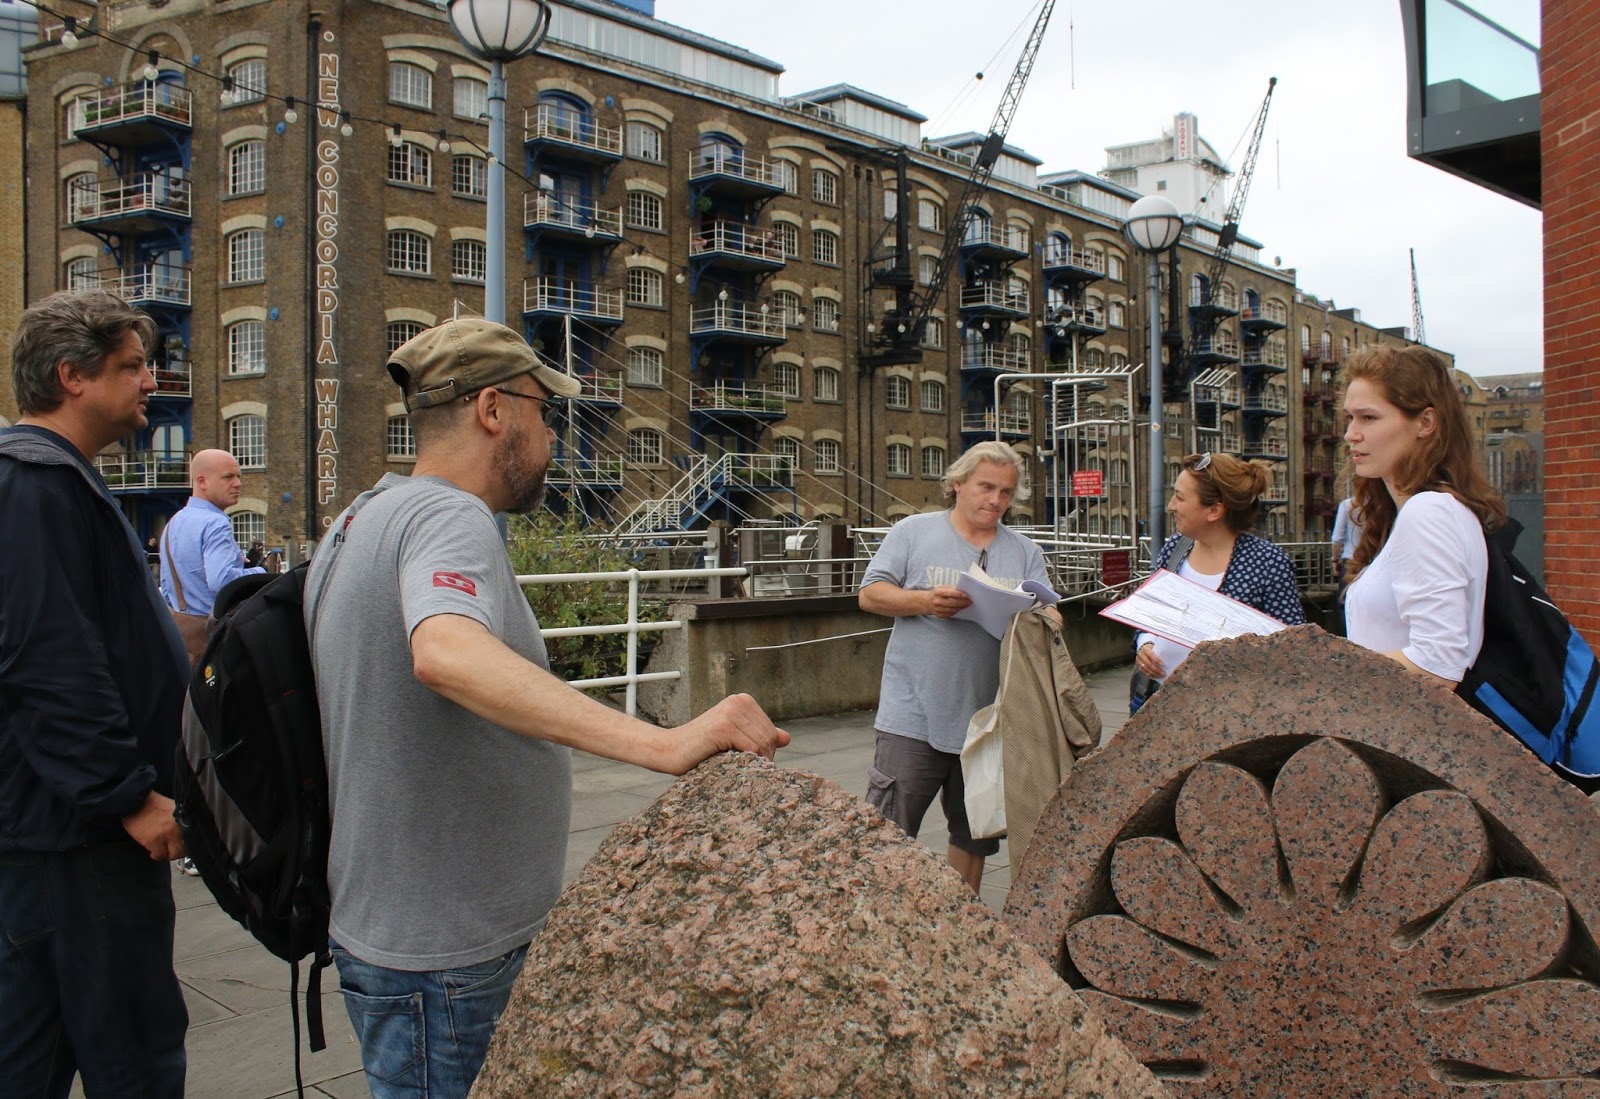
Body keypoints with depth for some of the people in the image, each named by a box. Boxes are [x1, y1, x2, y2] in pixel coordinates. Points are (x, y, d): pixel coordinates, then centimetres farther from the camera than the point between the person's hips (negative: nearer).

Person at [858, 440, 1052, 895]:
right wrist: (925, 601, -17)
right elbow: (870, 594, -2)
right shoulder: (913, 532, 3)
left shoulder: (1026, 554, 13)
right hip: (914, 717, -4)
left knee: (975, 836, 16)